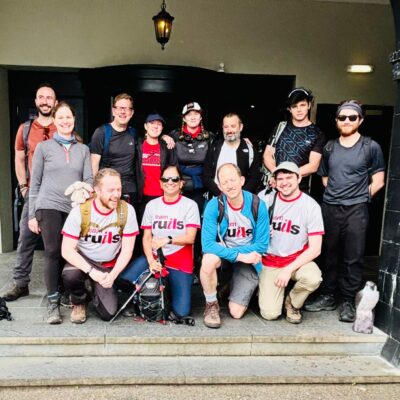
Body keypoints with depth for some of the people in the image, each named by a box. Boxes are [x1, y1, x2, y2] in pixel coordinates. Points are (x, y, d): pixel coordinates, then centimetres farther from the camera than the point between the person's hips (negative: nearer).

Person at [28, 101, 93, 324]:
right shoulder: (44, 147, 9)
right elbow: (35, 183, 8)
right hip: (49, 206, -2)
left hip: (75, 208, 2)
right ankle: (53, 302, 1)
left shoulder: (83, 149, 14)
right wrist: (32, 214, 4)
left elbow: (89, 180, 7)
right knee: (53, 252, -7)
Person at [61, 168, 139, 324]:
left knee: (108, 313, -13)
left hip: (109, 266, 1)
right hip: (83, 261, -1)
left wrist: (113, 275, -22)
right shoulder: (80, 211, -18)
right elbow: (67, 250, -18)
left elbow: (127, 249, -10)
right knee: (70, 275, -35)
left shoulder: (127, 211, -15)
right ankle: (79, 302, 1)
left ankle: (98, 290, 22)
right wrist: (91, 271, -30)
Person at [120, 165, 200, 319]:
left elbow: (190, 237, -11)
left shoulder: (190, 205, -3)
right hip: (154, 257, 3)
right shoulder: (152, 205, 7)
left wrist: (168, 240, -27)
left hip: (180, 262, -2)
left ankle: (168, 289, 21)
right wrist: (150, 260, -13)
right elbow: (146, 237, 3)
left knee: (181, 311, -13)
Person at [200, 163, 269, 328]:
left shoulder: (257, 205, -16)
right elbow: (207, 244, -23)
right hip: (222, 253, 0)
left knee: (236, 312, -7)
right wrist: (239, 256, -32)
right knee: (208, 260, -37)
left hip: (248, 257, 0)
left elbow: (262, 245, -11)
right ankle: (211, 304, -9)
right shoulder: (214, 205, -18)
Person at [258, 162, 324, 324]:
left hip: (297, 259, 0)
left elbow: (315, 248, -12)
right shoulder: (265, 198, -6)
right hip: (269, 262, 0)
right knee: (270, 313, -14)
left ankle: (292, 303, 1)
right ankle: (266, 288, 21)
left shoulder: (311, 206, -9)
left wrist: (289, 269, -20)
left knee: (313, 278, -33)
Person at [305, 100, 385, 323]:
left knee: (353, 258, 0)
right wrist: (335, 194, 10)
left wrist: (359, 198, 3)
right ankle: (328, 296, 21)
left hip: (356, 210, -3)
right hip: (329, 207, 4)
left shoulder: (371, 147, 2)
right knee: (329, 255, 9)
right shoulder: (329, 147, 12)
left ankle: (348, 302, 11)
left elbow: (378, 181, 4)